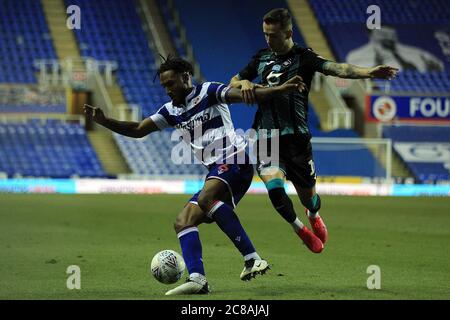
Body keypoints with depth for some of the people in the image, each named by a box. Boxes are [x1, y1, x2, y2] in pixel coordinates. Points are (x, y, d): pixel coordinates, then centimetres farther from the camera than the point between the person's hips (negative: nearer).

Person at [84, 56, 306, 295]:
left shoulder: (208, 92, 1)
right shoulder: (171, 111, 20)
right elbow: (137, 130, 21)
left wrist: (279, 90, -27)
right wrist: (104, 121, 7)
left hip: (233, 160, -8)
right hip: (216, 172, 8)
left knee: (205, 199, -34)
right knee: (183, 222, -4)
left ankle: (252, 259, -38)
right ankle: (197, 279, -20)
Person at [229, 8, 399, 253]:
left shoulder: (303, 57, -5)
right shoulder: (261, 58, 9)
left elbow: (336, 68, -21)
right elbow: (232, 84, 20)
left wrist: (369, 72, -39)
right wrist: (244, 83, -6)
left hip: (296, 139, -2)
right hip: (267, 140, 2)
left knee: (308, 196, 8)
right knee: (275, 189, -21)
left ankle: (313, 215, 48)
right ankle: (300, 230, 7)